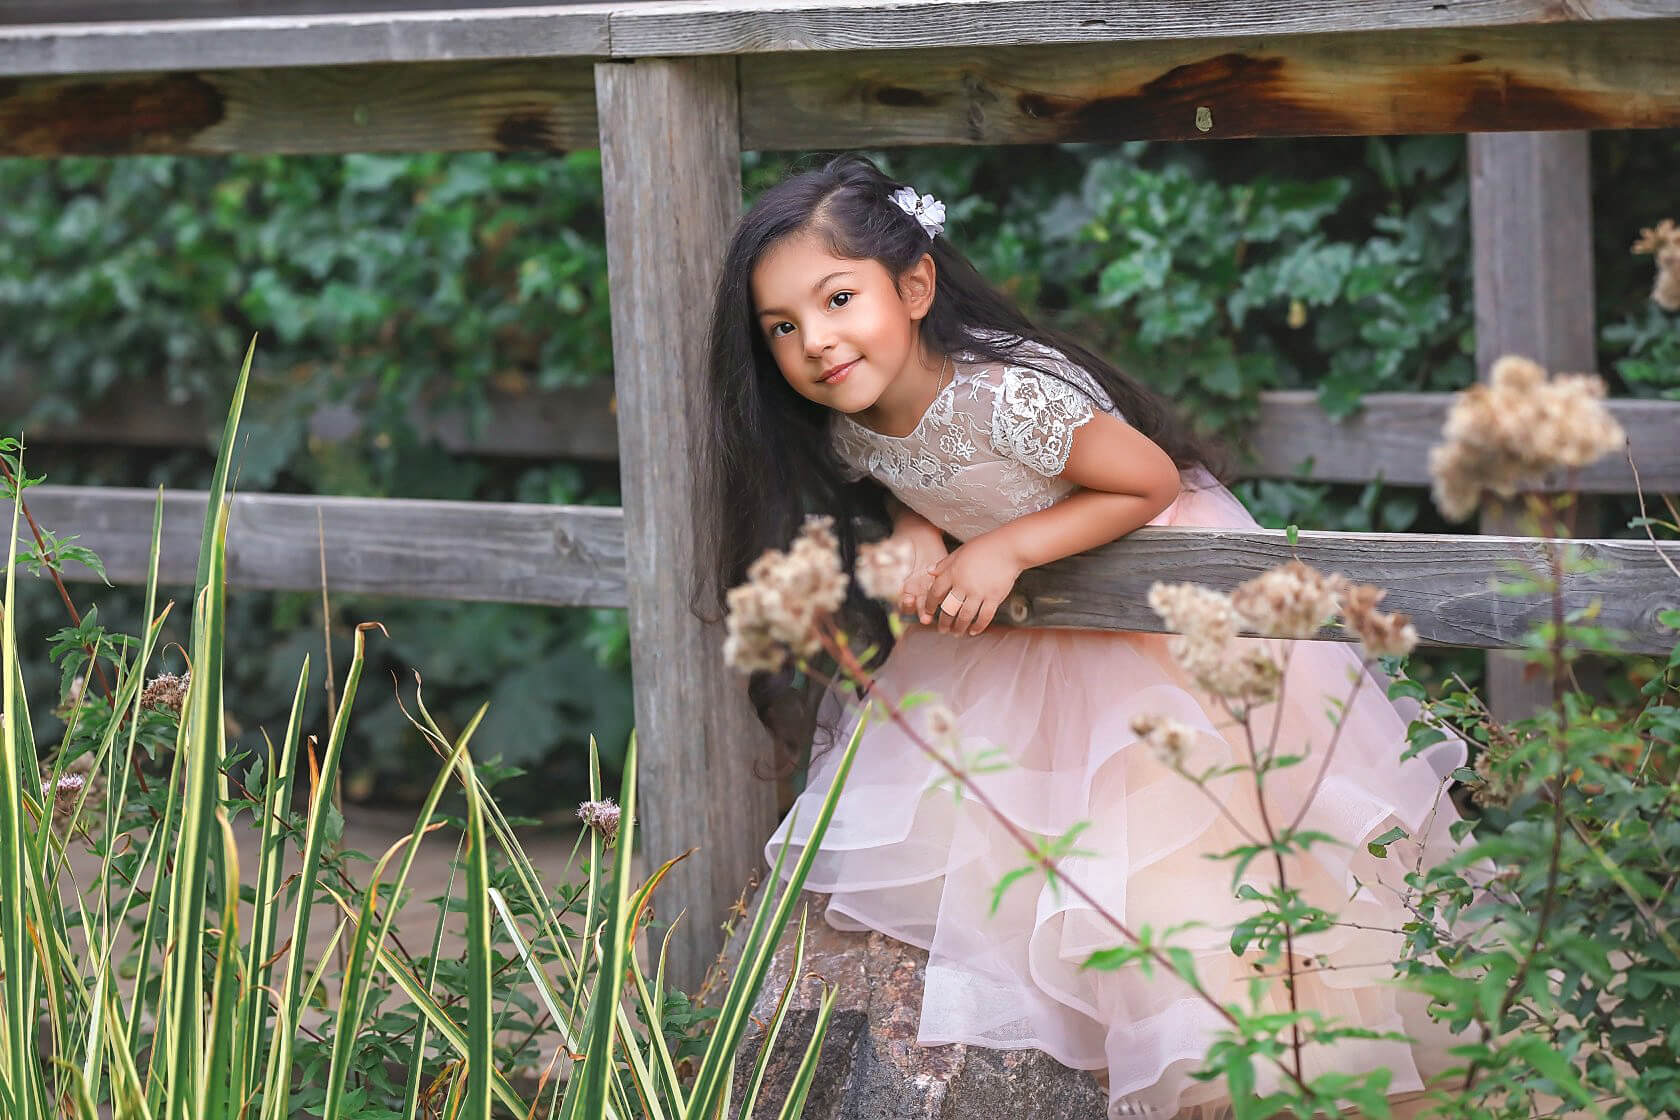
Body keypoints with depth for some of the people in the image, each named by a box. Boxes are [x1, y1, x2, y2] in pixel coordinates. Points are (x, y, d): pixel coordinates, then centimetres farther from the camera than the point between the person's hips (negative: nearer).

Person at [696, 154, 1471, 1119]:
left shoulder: (1010, 398, -38)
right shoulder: (847, 429, -15)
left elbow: (1150, 482, -27)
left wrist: (1007, 549, -31)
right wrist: (916, 538, -15)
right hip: (1022, 637, 7)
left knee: (1169, 846, -3)